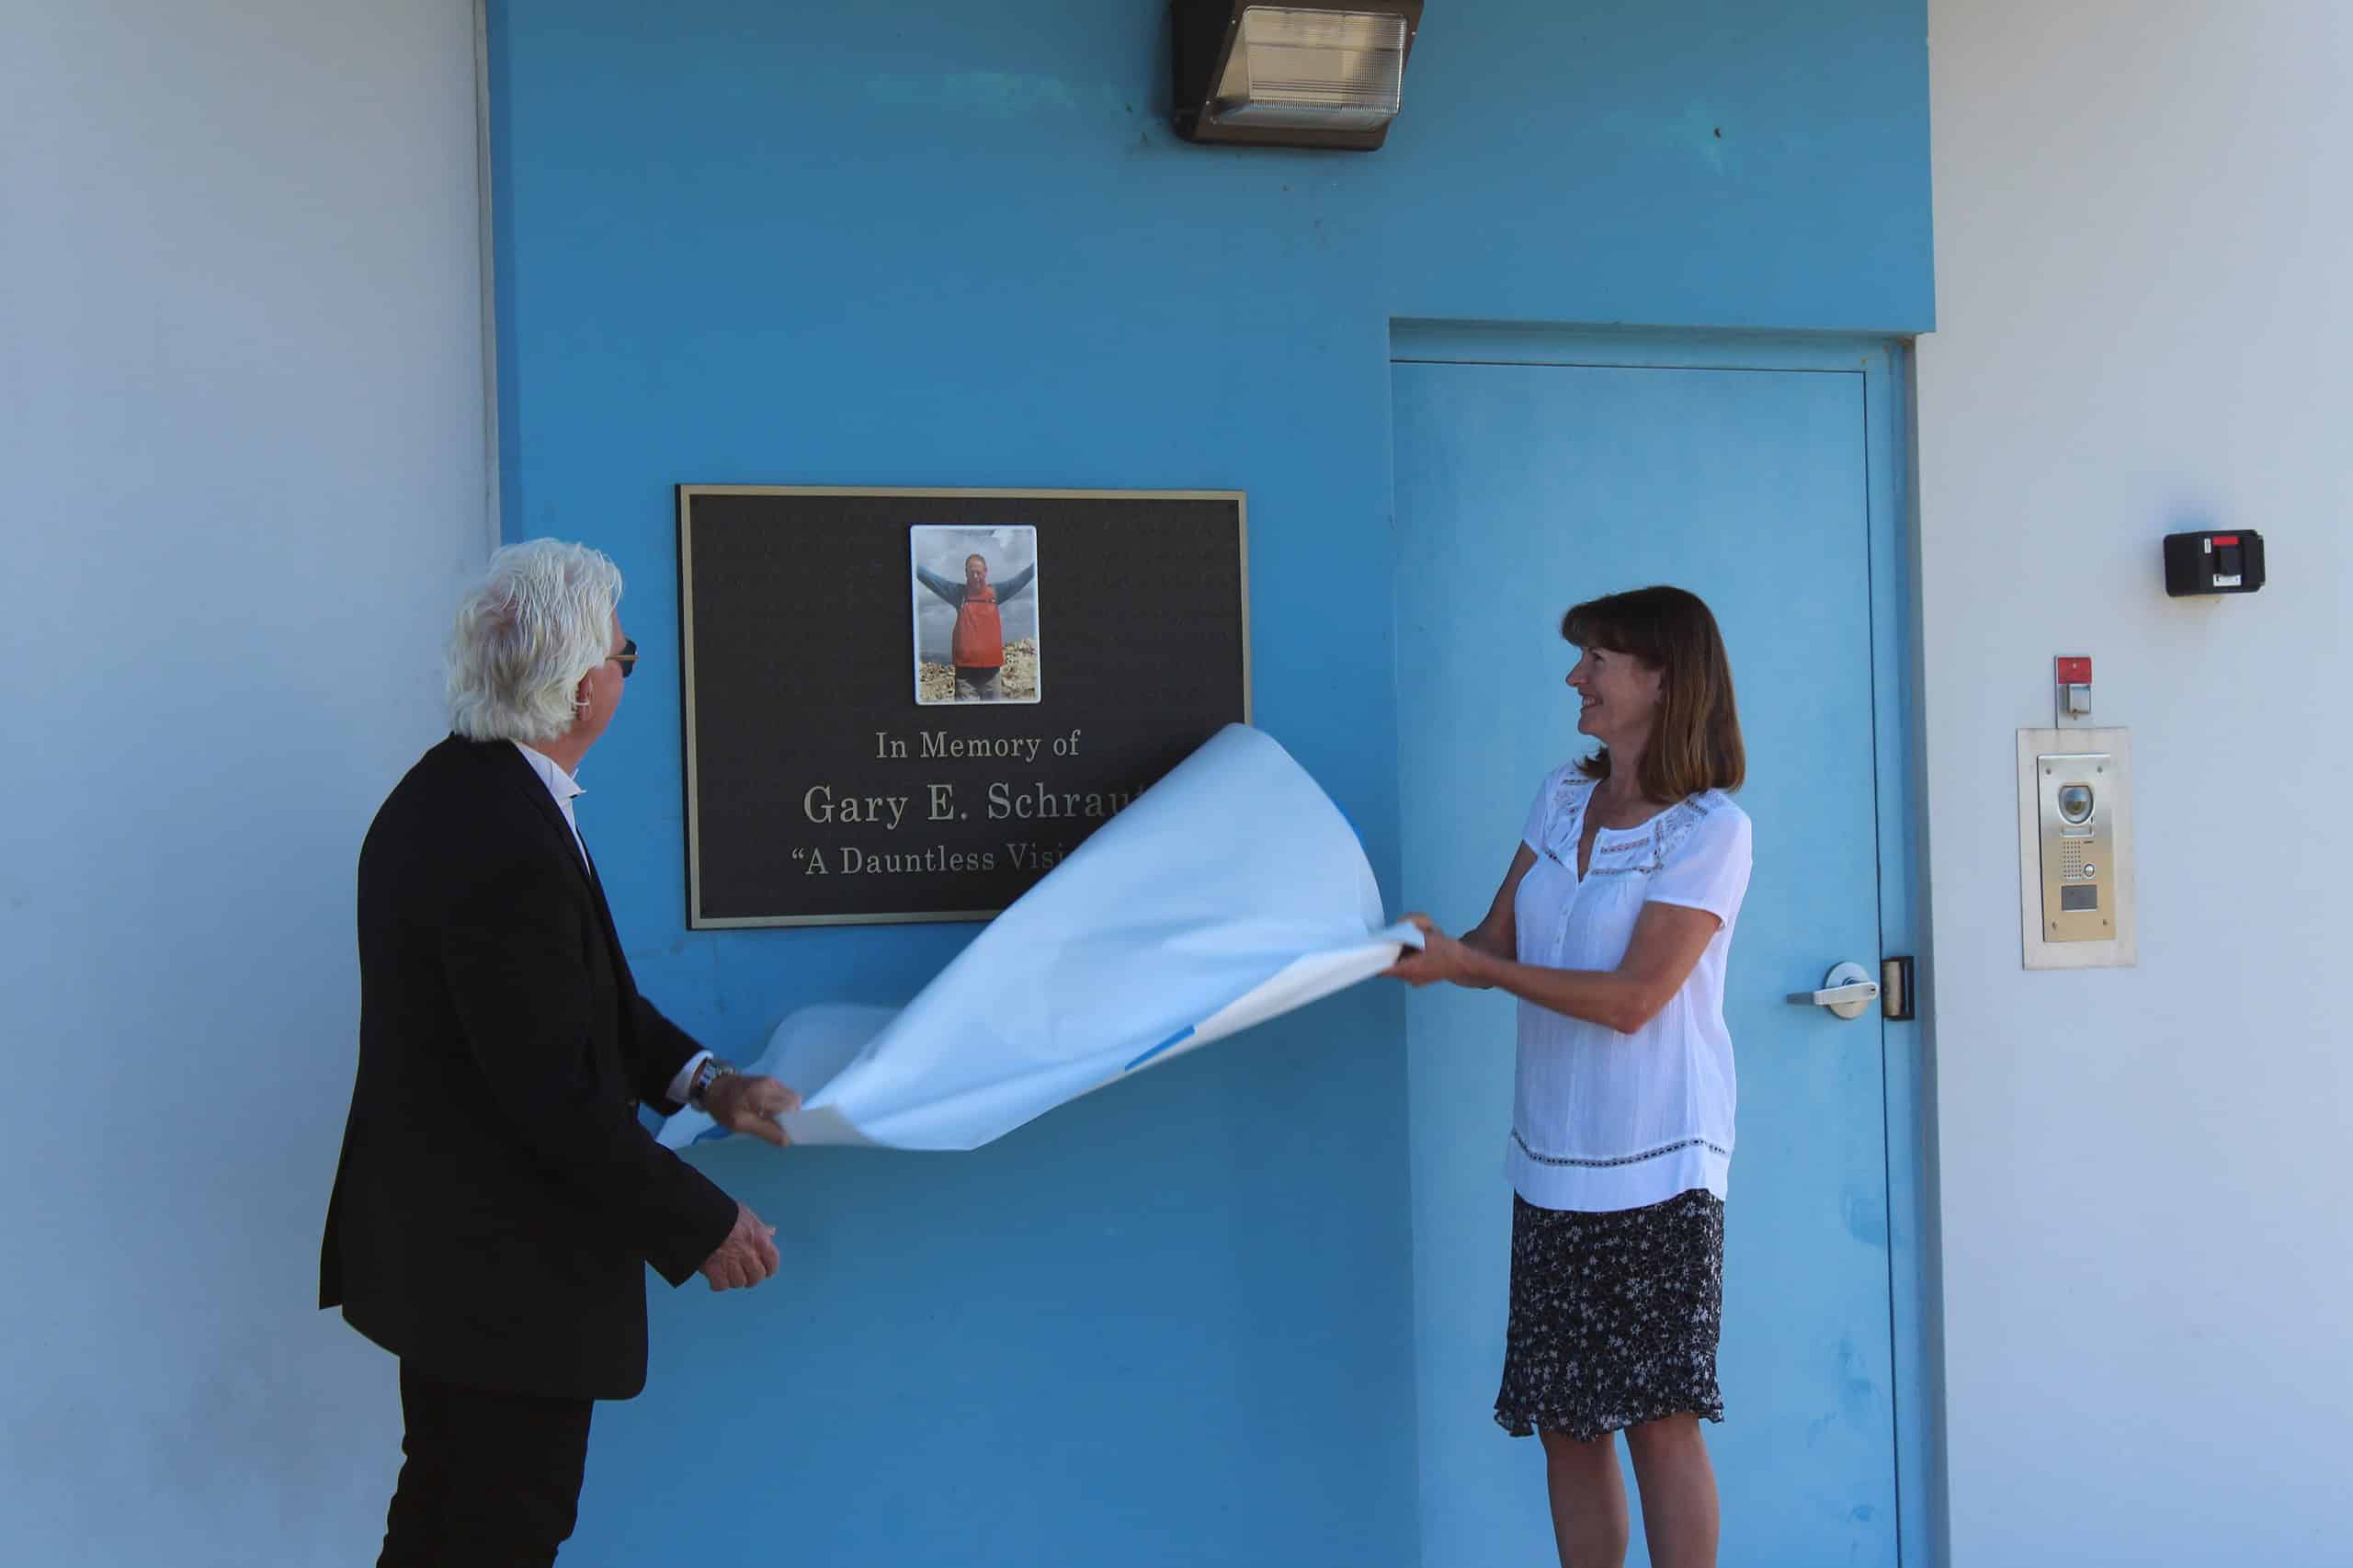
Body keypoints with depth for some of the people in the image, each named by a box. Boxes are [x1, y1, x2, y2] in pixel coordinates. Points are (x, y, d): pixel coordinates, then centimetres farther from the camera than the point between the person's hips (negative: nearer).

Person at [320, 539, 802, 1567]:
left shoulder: (451, 789, 3)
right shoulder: (507, 845, -29)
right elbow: (553, 1092, -25)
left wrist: (700, 1080, 4)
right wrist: (700, 1226, -15)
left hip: (437, 1243, 10)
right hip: (504, 1275, -10)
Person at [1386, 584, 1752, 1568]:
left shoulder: (1712, 830, -10)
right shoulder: (1561, 799, 11)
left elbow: (1632, 998, -16)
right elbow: (1499, 944, 10)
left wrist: (1464, 965, -16)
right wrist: (1417, 946, -10)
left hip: (1657, 1164, -6)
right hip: (1554, 1158, 6)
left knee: (1660, 1416, -5)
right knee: (1564, 1421, 9)